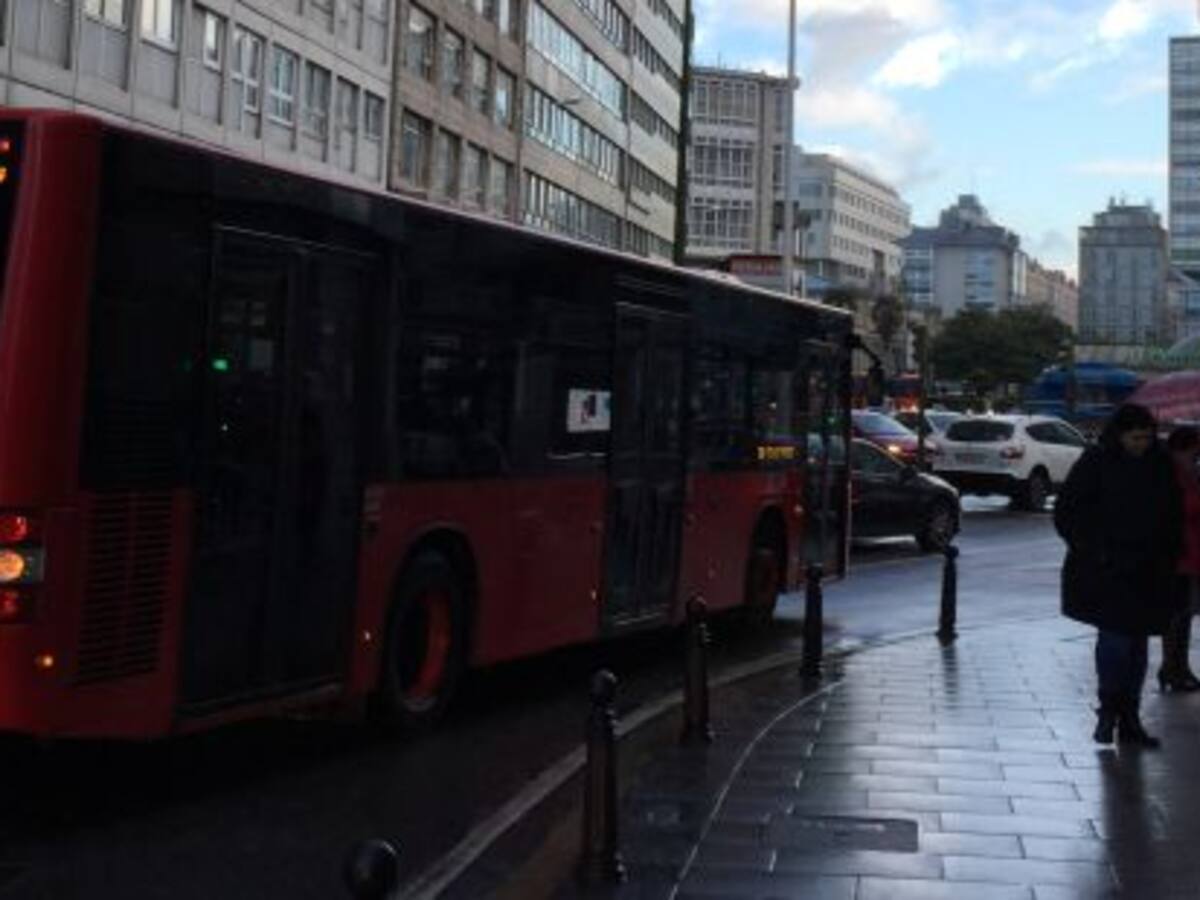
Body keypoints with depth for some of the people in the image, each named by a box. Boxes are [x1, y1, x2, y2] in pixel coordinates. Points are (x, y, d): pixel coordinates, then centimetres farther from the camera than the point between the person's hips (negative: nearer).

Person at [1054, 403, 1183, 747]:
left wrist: (1168, 558, 6)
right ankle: (1109, 710, 7)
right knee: (1114, 638, -11)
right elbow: (1067, 513, -5)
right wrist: (1093, 552, -12)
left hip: (1148, 574, 5)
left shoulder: (1160, 465, 6)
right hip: (1107, 573, -4)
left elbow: (1174, 517, 16)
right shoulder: (1094, 464, -7)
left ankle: (1129, 720, 16)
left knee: (1137, 644, 8)